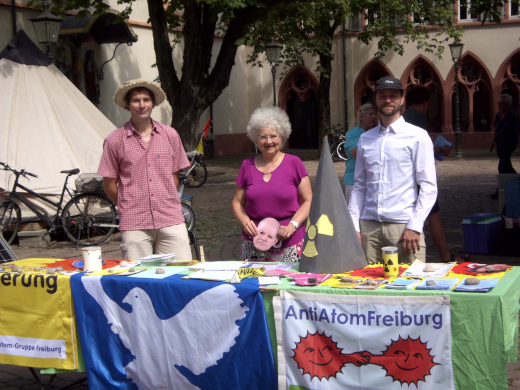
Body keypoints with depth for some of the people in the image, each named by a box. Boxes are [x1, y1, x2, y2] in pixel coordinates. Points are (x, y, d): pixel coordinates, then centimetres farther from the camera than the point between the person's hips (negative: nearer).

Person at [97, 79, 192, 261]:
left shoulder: (170, 135, 8)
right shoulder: (115, 140, 1)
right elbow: (109, 186, 6)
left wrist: (165, 204, 9)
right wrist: (129, 208, 8)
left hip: (170, 220, 2)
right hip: (134, 225, -2)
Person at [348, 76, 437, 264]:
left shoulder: (417, 136, 1)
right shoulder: (365, 139, 13)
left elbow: (428, 187, -4)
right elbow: (359, 186, 14)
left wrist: (414, 227, -11)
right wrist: (354, 226, 6)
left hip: (404, 226, -3)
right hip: (369, 226, 4)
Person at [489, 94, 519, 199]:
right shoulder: (498, 115, 9)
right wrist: (493, 142, 23)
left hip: (508, 144, -8)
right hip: (500, 144, 8)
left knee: (502, 167, -9)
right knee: (507, 167, 16)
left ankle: (500, 191, -4)